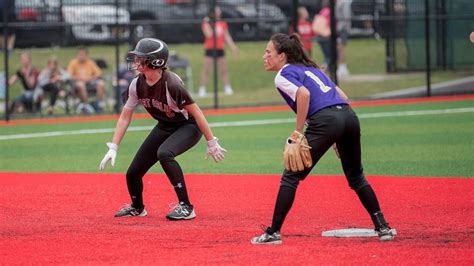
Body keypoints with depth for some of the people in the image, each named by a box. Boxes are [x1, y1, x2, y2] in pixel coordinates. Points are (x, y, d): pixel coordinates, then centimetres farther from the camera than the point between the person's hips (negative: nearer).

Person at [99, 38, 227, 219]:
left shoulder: (171, 84, -31)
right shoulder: (137, 85, -12)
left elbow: (196, 113, -23)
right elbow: (125, 117, -2)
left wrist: (211, 143, -19)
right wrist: (113, 148, -7)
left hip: (188, 127, -7)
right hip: (164, 128, 7)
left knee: (164, 153, -37)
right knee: (133, 173, 2)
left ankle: (186, 206, -26)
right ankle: (137, 208, 35)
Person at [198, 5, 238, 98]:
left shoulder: (223, 24, 11)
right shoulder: (206, 23, -3)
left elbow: (227, 36, 14)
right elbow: (209, 34, -18)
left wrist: (233, 46, 10)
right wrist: (207, 23, -20)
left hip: (220, 49, 4)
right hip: (209, 49, -4)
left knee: (223, 70, 8)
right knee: (206, 70, -7)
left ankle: (227, 88, 15)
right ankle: (202, 90, -6)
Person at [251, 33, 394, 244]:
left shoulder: (283, 75, 6)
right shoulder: (311, 68, 30)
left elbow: (304, 94, -15)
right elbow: (343, 96, 26)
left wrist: (298, 133, -11)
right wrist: (340, 138, 27)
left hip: (326, 120, -7)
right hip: (349, 116, 7)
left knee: (291, 177, 2)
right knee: (356, 176, 24)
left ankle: (274, 233, 0)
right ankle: (382, 227, 20)